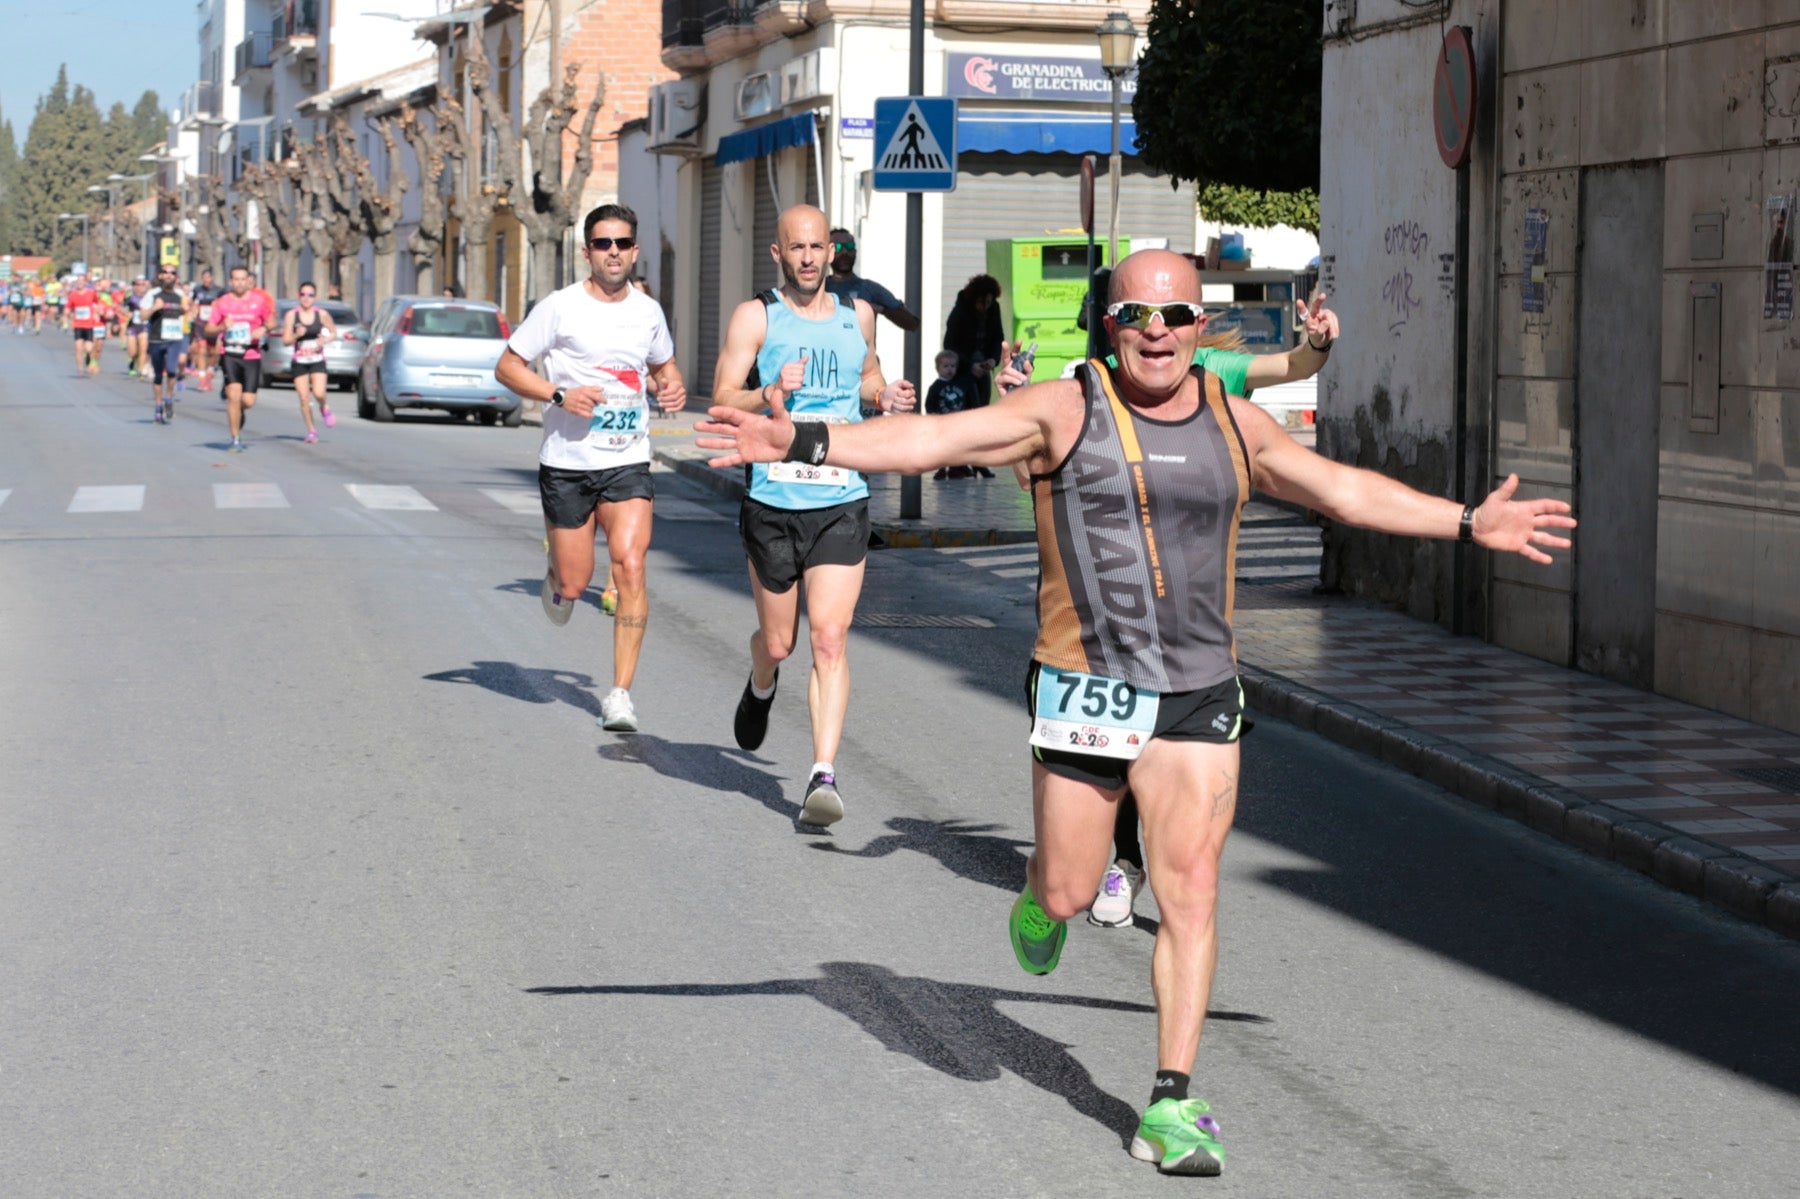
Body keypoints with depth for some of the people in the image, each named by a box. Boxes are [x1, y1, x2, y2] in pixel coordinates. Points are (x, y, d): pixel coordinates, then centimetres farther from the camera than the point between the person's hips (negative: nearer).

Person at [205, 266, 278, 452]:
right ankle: (236, 438, -5)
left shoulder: (259, 301, 3)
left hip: (252, 356, 1)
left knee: (248, 401, -2)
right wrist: (222, 327, -15)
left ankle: (236, 412, 35)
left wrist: (264, 329, -9)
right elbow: (208, 330, 6)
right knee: (234, 394, -15)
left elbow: (272, 323, 13)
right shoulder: (222, 302, 3)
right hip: (230, 355, -1)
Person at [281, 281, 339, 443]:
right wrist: (297, 335, -21)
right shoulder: (292, 315, -3)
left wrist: (325, 339, -9)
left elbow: (334, 332, 12)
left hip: (317, 361, -1)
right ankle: (311, 431, 13)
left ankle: (324, 408, 15)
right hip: (299, 362, 1)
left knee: (318, 393, -19)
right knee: (304, 399, -2)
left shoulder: (322, 314, -2)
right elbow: (285, 341, -1)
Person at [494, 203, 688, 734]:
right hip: (567, 463, -2)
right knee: (574, 583, 3)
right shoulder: (560, 307, -6)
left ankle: (620, 693, -9)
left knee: (630, 567, -15)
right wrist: (559, 394, -18)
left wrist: (674, 385, 1)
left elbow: (664, 364, 25)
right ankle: (555, 579, 44)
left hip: (629, 463, 2)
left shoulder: (648, 311, 6)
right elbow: (507, 366, -3)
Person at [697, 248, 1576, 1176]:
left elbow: (1347, 491, 19)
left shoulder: (1235, 423, 7)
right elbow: (936, 439, -14)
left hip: (1200, 695, 2)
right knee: (1068, 893, 6)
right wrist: (804, 443, -25)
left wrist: (1468, 523, 20)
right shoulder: (1065, 410, -5)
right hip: (1083, 691, -2)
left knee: (1191, 896, -4)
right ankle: (1036, 890, 45)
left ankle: (1171, 1106, 3)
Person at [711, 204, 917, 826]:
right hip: (773, 501, -1)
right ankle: (760, 687, 48)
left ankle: (823, 776, -13)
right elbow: (721, 400, -5)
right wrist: (770, 395, -25)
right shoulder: (755, 317, -1)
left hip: (842, 503, 1)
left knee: (830, 639, -11)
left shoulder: (857, 314, 10)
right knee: (778, 642, 11)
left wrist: (886, 395, 5)